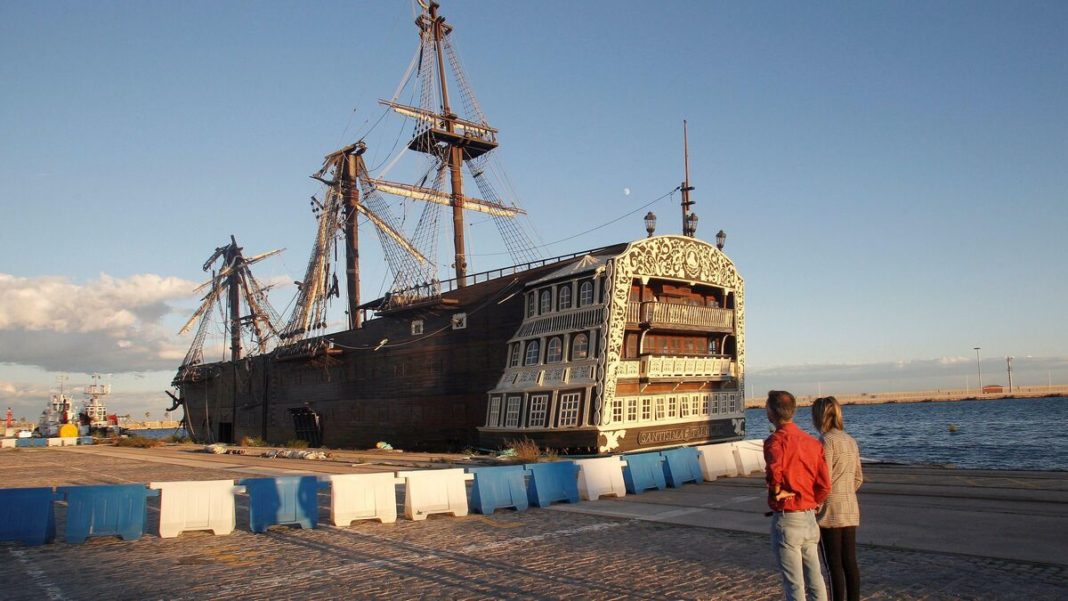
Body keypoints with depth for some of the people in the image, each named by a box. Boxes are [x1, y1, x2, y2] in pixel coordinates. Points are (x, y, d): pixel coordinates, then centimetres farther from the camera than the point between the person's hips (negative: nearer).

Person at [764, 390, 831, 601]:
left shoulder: (775, 440, -14)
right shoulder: (812, 442, 5)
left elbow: (775, 470, -35)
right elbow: (824, 486, 3)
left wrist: (778, 492, -17)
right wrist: (811, 504, 15)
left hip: (786, 519, -6)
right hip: (810, 518, 7)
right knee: (815, 580, 17)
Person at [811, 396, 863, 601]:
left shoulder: (826, 440, -14)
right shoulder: (850, 440, 10)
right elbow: (858, 478, 16)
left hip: (830, 511, -7)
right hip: (850, 509, 7)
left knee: (834, 565, -1)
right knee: (850, 562, 12)